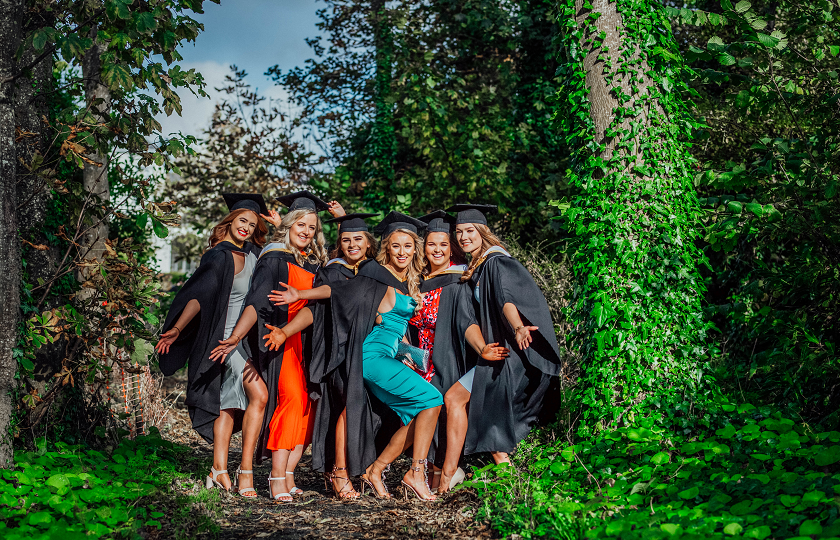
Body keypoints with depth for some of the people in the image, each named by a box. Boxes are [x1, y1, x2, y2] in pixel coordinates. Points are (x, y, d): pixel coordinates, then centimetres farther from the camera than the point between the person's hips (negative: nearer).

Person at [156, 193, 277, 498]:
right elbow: (198, 294, -17)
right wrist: (176, 329, -24)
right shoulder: (219, 257, -11)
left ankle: (219, 471, 11)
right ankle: (245, 470, -13)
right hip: (228, 336, -8)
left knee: (230, 403, 7)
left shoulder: (252, 252, 10)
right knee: (258, 395, -19)